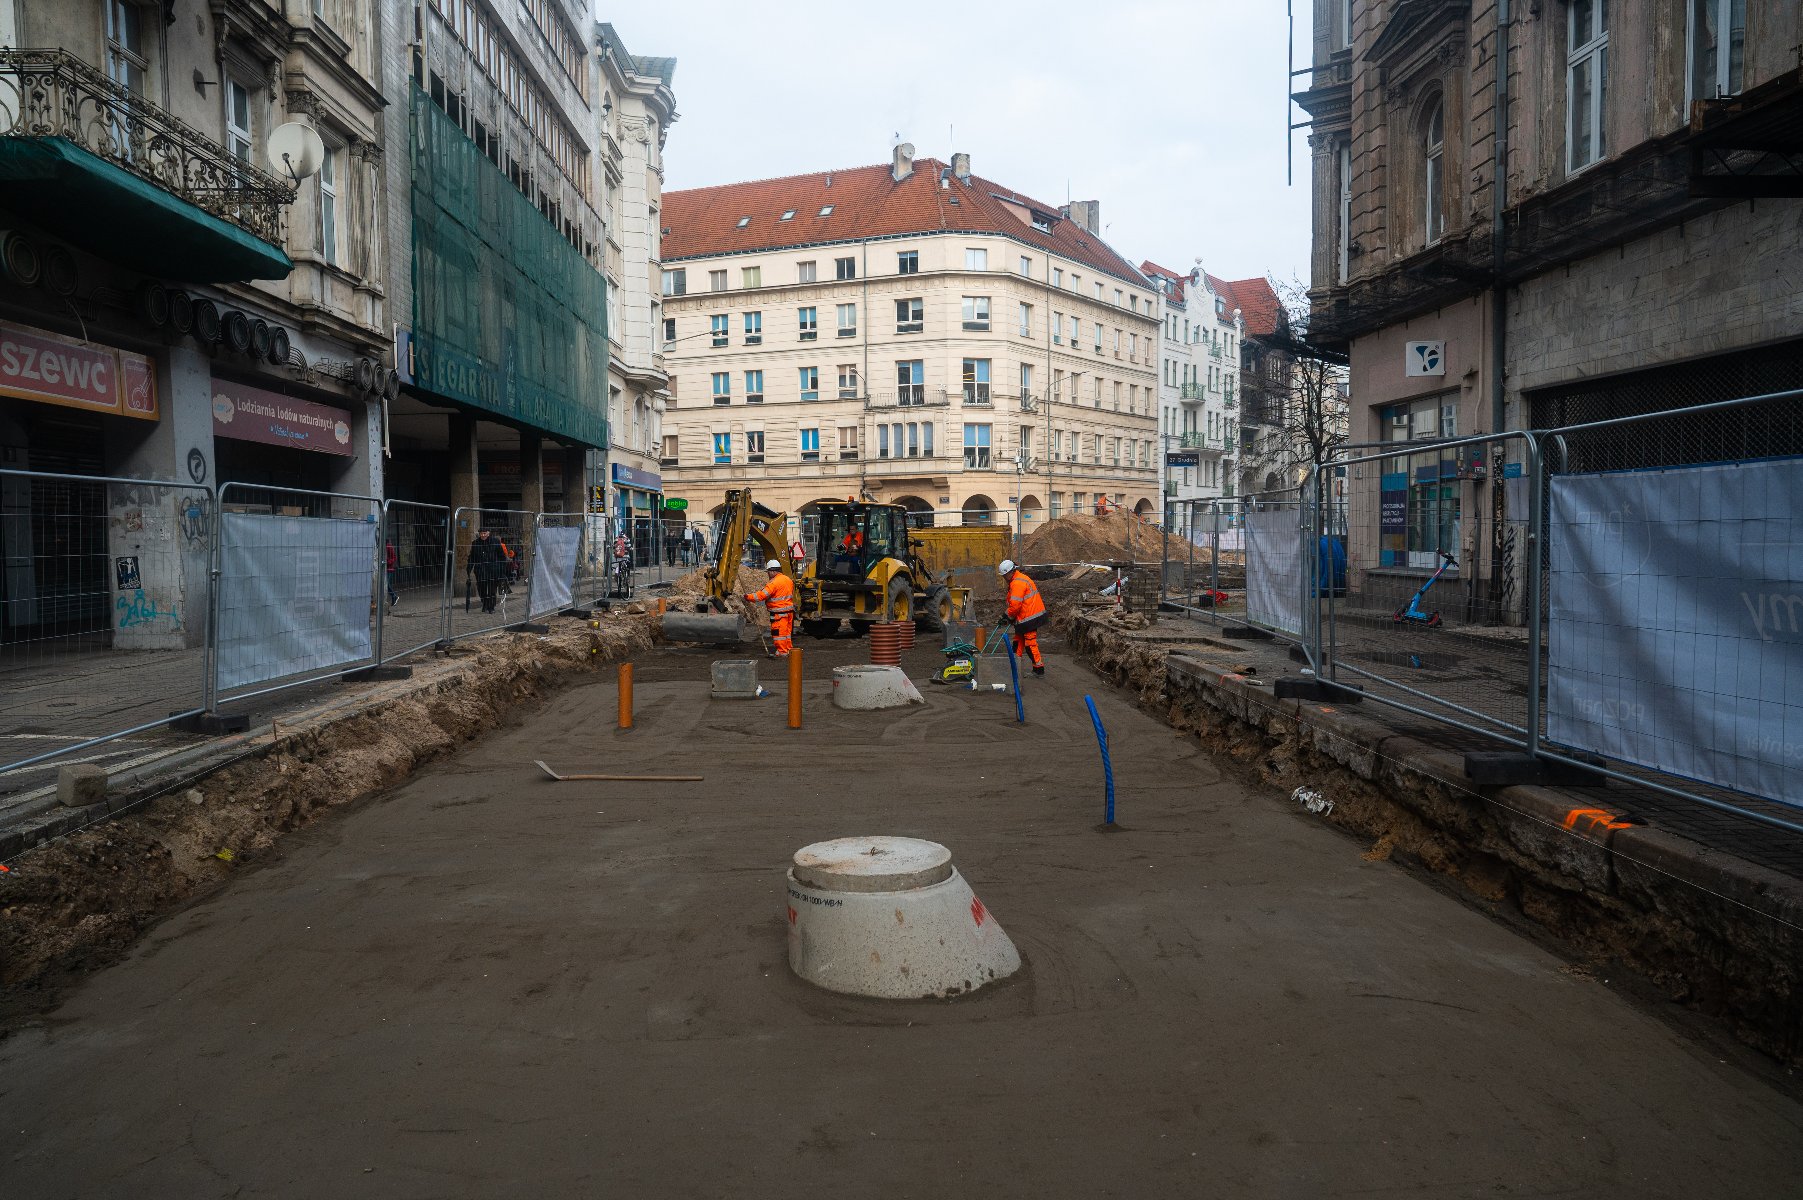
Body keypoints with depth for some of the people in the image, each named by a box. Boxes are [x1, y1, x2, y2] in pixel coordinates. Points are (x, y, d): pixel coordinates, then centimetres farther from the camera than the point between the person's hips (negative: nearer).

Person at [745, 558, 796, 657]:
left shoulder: (774, 582, -18)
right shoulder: (788, 579, 10)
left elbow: (762, 595, -21)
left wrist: (749, 596, -12)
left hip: (779, 612, -9)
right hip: (790, 610, 9)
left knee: (779, 632, -1)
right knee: (787, 631, 17)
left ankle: (782, 652, 1)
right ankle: (789, 649, 24)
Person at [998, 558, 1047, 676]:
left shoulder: (1017, 583, -20)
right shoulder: (1018, 579, 16)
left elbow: (1015, 604, -23)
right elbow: (1013, 603, 21)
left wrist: (1009, 617, -6)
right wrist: (1007, 616, 14)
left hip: (1030, 617, -11)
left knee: (1030, 643, -6)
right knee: (1018, 640, 17)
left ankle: (1039, 668, 0)